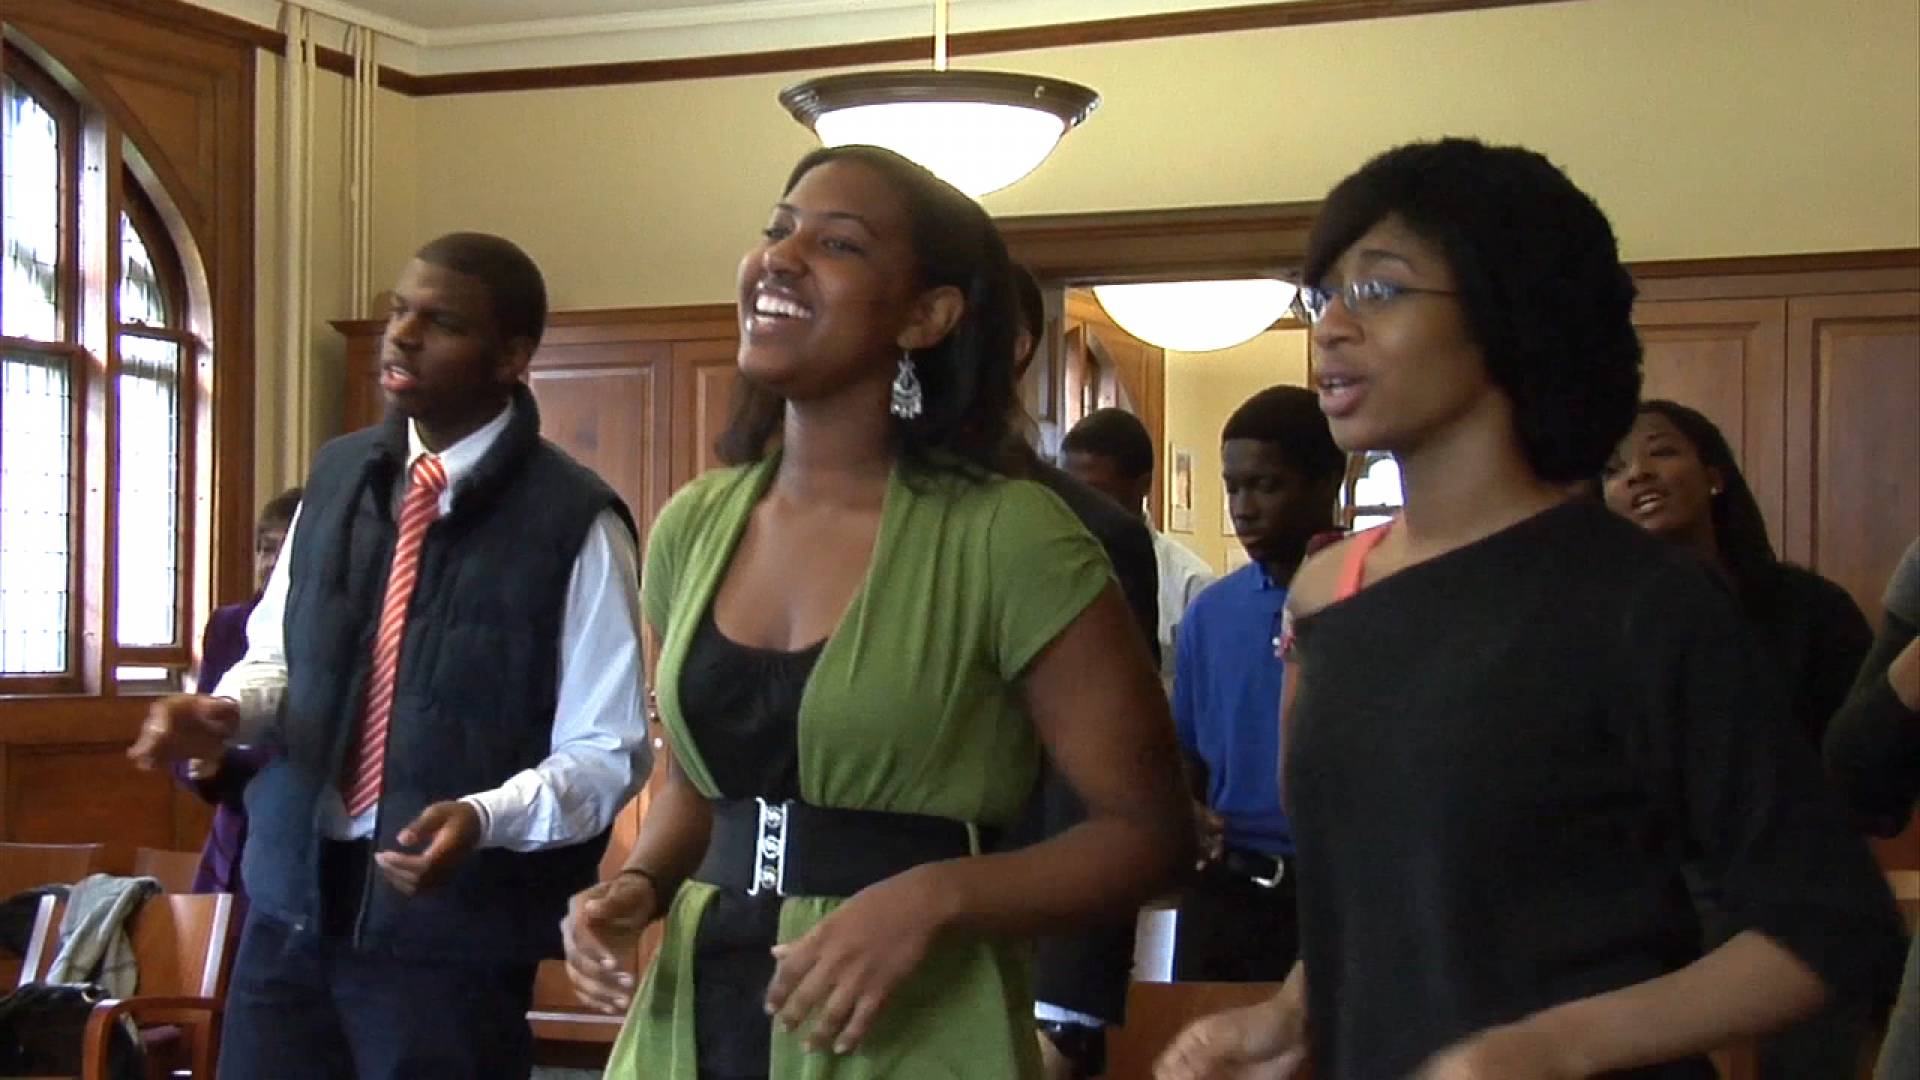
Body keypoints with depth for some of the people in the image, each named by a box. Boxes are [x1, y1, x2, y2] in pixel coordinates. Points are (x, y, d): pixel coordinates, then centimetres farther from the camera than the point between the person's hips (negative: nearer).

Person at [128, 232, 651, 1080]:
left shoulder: (575, 523, -13)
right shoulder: (336, 475, 7)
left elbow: (607, 753, -10)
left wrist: (485, 818, -26)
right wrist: (228, 709, -5)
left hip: (449, 926, -5)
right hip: (293, 900, 5)